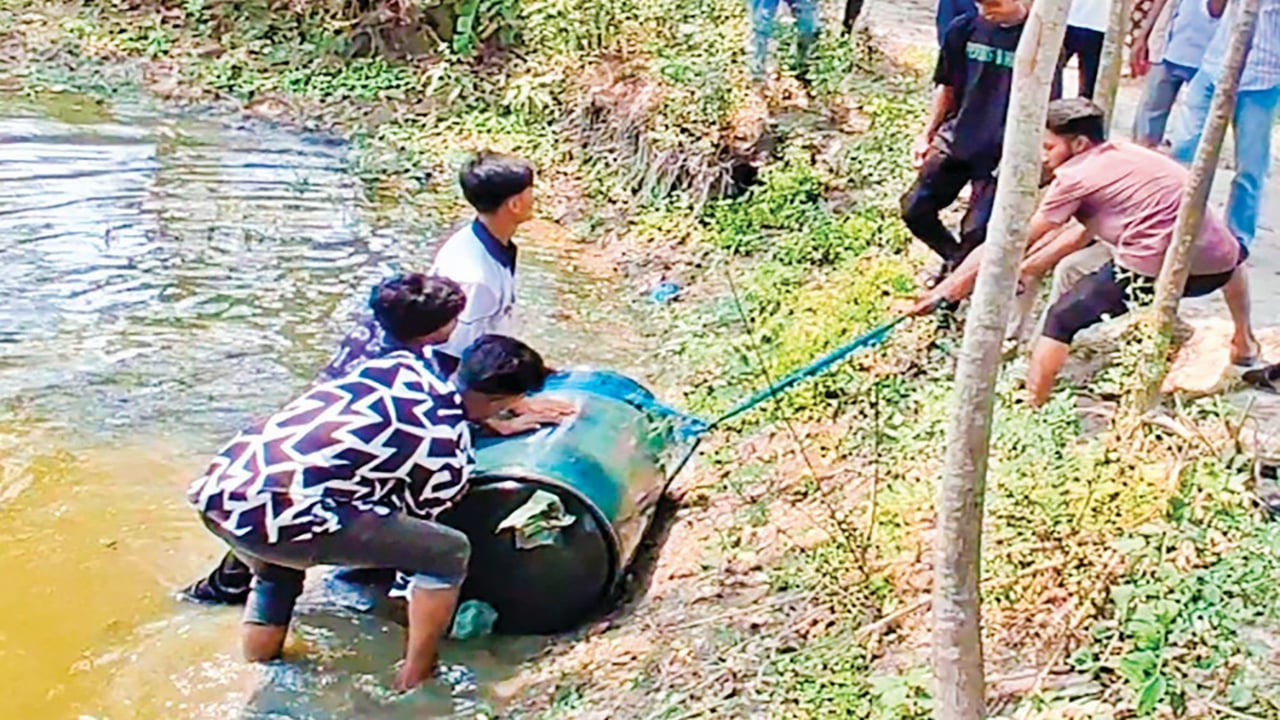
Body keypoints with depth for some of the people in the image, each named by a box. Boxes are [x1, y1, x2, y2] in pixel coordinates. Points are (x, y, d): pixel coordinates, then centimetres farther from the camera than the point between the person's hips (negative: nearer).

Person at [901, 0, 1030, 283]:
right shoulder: (963, 29, -1)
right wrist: (927, 134, 11)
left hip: (1001, 152, -4)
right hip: (956, 138, 4)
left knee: (976, 231, -8)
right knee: (915, 209, 3)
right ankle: (955, 259, 29)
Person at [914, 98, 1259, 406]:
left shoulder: (1075, 176, -1)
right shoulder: (1122, 155, 19)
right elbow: (1085, 233, 24)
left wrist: (950, 286, 7)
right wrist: (1024, 270, 27)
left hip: (1154, 271, -8)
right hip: (1214, 267, 8)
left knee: (1062, 319, 6)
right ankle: (1244, 344, 57)